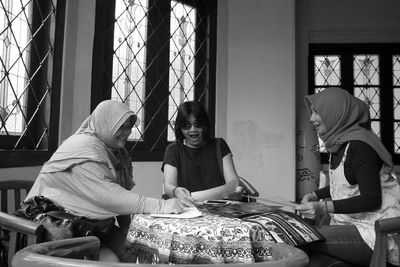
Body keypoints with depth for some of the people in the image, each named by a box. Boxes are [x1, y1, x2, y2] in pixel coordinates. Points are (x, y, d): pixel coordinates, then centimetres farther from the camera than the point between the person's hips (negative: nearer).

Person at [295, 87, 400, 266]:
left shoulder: (359, 145, -19)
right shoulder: (339, 142, 9)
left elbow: (371, 199, -20)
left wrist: (324, 207, -28)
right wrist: (315, 195, 10)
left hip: (375, 232, -8)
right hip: (350, 224, 8)